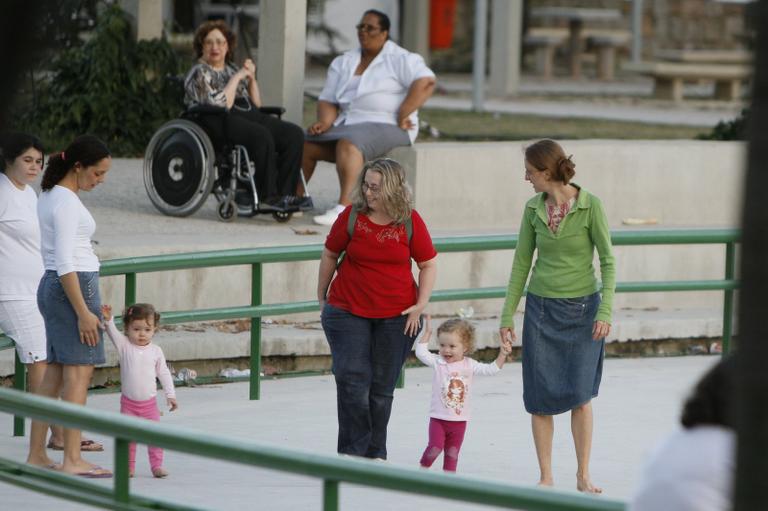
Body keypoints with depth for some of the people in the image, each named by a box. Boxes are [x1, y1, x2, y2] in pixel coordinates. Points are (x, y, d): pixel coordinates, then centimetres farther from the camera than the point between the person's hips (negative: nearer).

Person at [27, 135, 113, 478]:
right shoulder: (67, 202, -16)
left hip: (51, 286, 10)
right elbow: (64, 263, -20)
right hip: (75, 286, -10)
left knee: (55, 372, 10)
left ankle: (36, 454, 12)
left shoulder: (49, 197, 14)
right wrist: (83, 311, -20)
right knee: (78, 372, -8)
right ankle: (72, 460, -9)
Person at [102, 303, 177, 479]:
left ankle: (156, 465, 8)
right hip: (128, 403, -1)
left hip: (149, 403, 1)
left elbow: (163, 373, 7)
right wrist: (108, 320, -41)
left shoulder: (156, 351, 0)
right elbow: (113, 333, -22)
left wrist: (170, 395, 4)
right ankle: (128, 466, 11)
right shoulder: (124, 346, -5)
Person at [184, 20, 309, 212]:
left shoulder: (231, 69, 25)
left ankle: (283, 195, -24)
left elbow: (256, 104, 24)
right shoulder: (199, 73, 3)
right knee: (262, 136, -36)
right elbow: (221, 105, -13)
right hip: (220, 122, -8)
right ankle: (267, 196, -28)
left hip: (248, 115, 8)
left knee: (294, 134, -17)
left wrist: (251, 78, 10)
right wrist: (237, 78, -7)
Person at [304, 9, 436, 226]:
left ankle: (344, 207, -49)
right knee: (304, 143, -10)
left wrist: (402, 117, -20)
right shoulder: (343, 63, 16)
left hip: (386, 127, -7)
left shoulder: (400, 59, -2)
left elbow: (426, 82, -17)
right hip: (348, 125, 7)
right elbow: (328, 100, 12)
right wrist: (325, 122, -9)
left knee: (348, 143, -36)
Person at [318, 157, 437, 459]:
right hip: (348, 312, -1)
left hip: (396, 316, 1)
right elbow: (330, 255, 8)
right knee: (352, 379, -11)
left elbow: (429, 264, 5)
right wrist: (322, 296, 11)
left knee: (382, 387, 8)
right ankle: (352, 452, -4)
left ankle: (375, 454, 19)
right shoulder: (352, 216, -5)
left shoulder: (410, 222, -4)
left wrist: (421, 304, -4)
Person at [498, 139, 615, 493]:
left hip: (582, 308, -3)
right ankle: (545, 477, 10)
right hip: (541, 308, 3)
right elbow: (521, 263, 8)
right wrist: (507, 315, 7)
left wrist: (605, 311, -13)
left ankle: (583, 476, 4)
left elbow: (607, 261, -6)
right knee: (540, 397, 1)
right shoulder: (533, 208, 3)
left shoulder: (589, 205, -8)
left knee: (580, 393, -6)